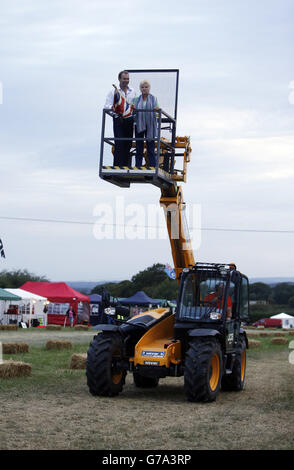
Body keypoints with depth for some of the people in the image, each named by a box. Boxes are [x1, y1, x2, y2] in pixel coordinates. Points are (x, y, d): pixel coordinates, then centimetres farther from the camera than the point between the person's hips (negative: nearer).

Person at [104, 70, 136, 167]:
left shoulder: (133, 92, 13)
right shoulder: (114, 91, 0)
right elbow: (107, 106, -5)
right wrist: (112, 108, -27)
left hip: (130, 120, 4)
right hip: (118, 120, -4)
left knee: (128, 143, 5)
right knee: (119, 143, -11)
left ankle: (126, 165, 12)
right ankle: (117, 166, -10)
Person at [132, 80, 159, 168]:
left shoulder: (153, 98, 7)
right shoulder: (137, 99, 11)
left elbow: (156, 108, -3)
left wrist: (157, 108, -27)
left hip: (150, 126, -2)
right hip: (139, 125, 2)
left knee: (151, 148, -3)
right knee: (139, 148, 3)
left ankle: (152, 166, -2)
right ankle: (138, 166, 6)